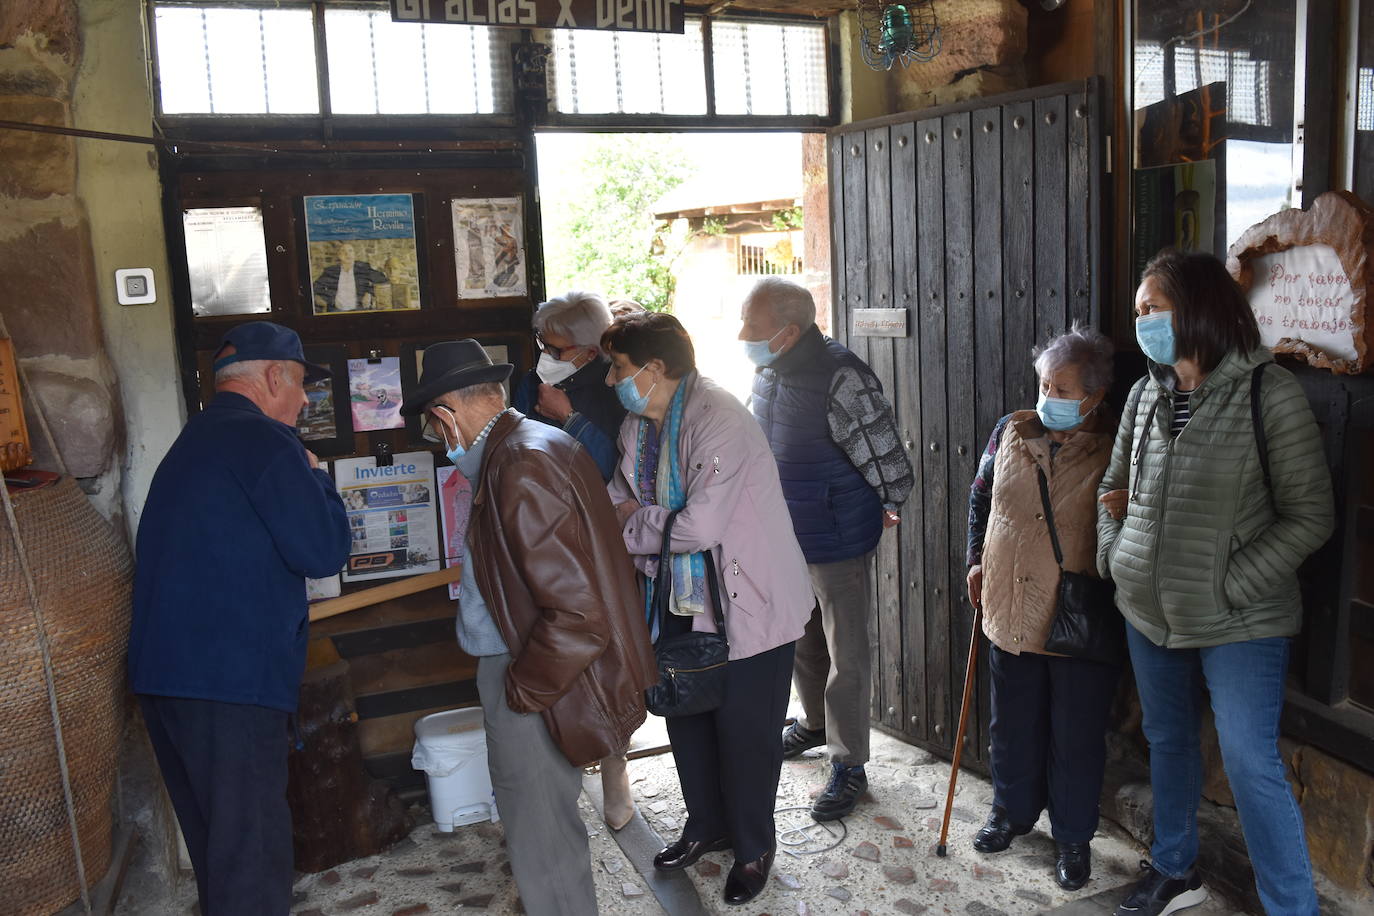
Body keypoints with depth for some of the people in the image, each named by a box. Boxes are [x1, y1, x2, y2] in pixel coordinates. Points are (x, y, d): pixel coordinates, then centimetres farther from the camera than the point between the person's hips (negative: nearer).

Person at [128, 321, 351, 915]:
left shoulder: (194, 440, 20)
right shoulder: (264, 441, -11)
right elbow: (323, 551, -15)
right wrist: (315, 476, 1)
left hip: (161, 670, 10)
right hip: (231, 678, -10)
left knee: (214, 843, 20)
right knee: (252, 850, -3)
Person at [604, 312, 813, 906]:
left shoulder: (717, 420, -24)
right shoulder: (637, 425, 4)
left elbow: (700, 526, -31)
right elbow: (620, 493, 18)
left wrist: (632, 529, -14)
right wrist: (632, 512, -6)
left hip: (749, 602, -8)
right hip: (684, 600, 8)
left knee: (744, 731, 5)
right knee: (685, 715, 19)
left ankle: (753, 849, 28)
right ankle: (707, 826, 42)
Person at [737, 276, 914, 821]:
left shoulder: (841, 377, -25)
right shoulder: (767, 372, 1)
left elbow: (884, 454, -18)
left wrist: (889, 505, -3)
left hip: (838, 541, -8)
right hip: (784, 537, 8)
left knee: (846, 654, 6)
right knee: (802, 639, 24)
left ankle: (849, 764, 20)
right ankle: (815, 723, 47)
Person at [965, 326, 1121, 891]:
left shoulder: (1114, 451, -11)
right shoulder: (1011, 432, 1)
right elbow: (980, 496, 15)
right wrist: (978, 559, 11)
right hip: (1010, 611, 4)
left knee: (1077, 736, 10)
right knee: (1013, 725, 19)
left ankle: (1073, 837, 30)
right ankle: (1013, 811, 42)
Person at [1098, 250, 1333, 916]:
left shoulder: (1269, 393, -13)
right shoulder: (1146, 394, 5)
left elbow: (1309, 517, -11)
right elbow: (1114, 487, 17)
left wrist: (1231, 587, -16)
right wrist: (1113, 556, 3)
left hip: (1238, 625, -6)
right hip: (1149, 612, 6)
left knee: (1252, 768, -3)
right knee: (1168, 742, 19)